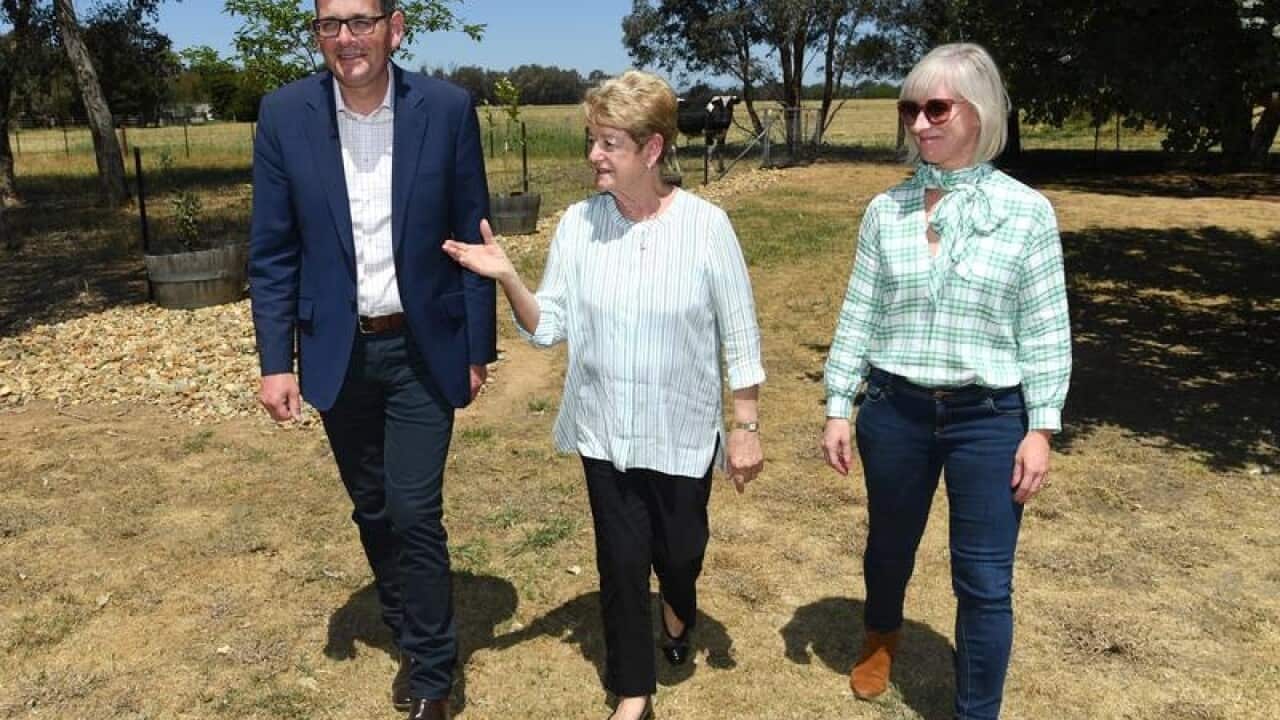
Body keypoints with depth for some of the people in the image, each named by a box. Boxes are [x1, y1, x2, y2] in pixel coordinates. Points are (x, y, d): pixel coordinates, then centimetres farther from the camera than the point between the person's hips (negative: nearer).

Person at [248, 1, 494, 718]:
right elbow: (273, 251, 0)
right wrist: (275, 361, -3)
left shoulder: (448, 108, -8)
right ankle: (414, 641, 37)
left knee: (416, 514, -4)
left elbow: (472, 236, -2)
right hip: (337, 352, 2)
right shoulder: (285, 114, -4)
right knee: (374, 512, 14)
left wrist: (478, 348, -1)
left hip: (421, 348, -2)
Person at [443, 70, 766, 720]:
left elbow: (740, 336, -7)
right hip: (604, 430, 2)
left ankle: (678, 607, 53)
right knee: (621, 560, 10)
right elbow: (548, 327, -4)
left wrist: (746, 427, -5)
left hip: (682, 431, -1)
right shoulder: (578, 223, -7)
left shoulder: (706, 225, -14)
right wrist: (506, 277, -21)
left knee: (679, 549, 14)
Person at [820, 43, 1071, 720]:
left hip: (990, 417, -2)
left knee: (984, 581, 4)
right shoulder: (886, 210, 0)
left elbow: (1046, 329, -3)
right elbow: (858, 315, 3)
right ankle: (880, 634, 53)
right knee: (889, 545, 21)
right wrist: (837, 407, 2)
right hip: (894, 410, 2)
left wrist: (1040, 428, -6)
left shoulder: (1027, 211, -5)